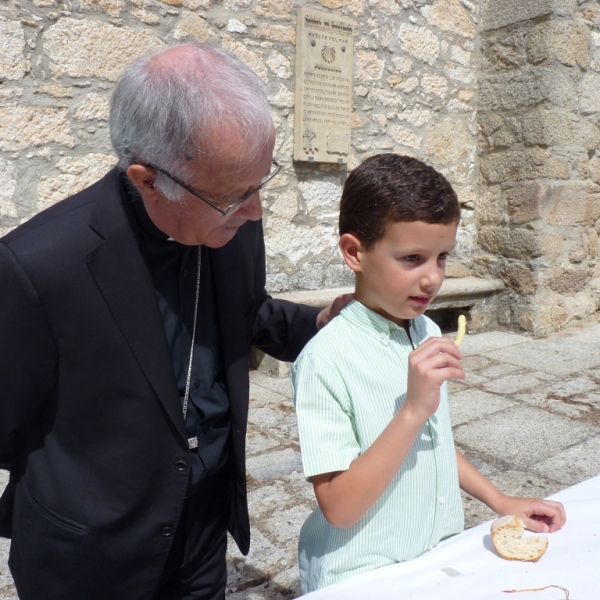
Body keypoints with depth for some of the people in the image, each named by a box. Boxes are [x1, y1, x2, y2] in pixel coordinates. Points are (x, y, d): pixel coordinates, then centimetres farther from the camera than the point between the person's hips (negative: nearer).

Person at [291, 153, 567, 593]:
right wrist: (413, 410, -31)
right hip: (363, 576, -6)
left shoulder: (427, 333, -2)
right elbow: (339, 508, -24)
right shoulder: (327, 358, -24)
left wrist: (500, 502, 7)